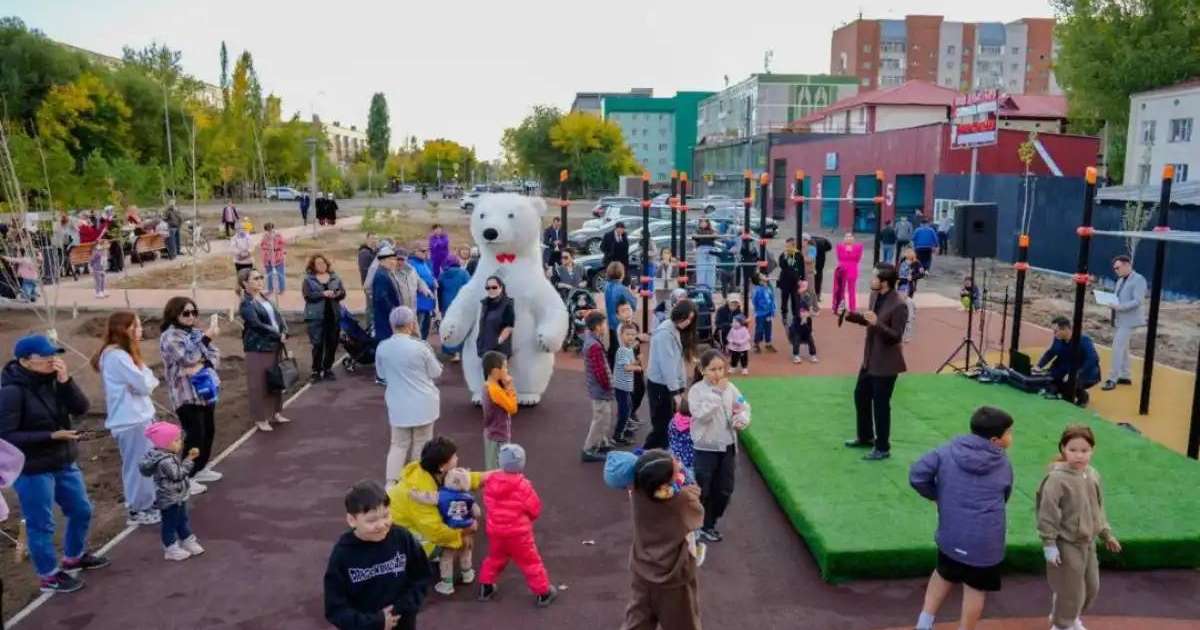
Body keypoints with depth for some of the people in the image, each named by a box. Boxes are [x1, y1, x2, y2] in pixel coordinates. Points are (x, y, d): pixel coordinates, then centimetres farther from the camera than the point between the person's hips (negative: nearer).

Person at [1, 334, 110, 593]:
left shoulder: (51, 380, -1)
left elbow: (80, 408, -7)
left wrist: (65, 381, -19)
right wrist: (51, 436, -24)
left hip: (64, 463, 7)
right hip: (32, 470, -7)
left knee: (81, 511, 19)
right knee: (41, 524, 6)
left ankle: (74, 557, 41)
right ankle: (48, 576, 23)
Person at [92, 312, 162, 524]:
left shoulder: (120, 354, 14)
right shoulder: (117, 356, -19)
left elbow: (142, 382, 12)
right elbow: (144, 385, -20)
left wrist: (146, 380, -9)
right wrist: (149, 379, 1)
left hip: (137, 416, 10)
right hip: (131, 420, -10)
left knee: (138, 464, 18)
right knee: (139, 465, 0)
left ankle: (144, 504, 29)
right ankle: (139, 510, 10)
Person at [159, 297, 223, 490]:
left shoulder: (196, 332, 12)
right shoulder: (169, 337, -10)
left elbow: (215, 354, 7)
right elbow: (188, 359, -21)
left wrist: (202, 364, -14)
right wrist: (206, 338, -25)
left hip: (206, 391, 8)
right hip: (186, 395, -8)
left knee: (209, 431, 14)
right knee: (195, 435, -8)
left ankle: (201, 469, 31)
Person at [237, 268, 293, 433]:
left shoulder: (264, 298, 12)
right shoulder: (246, 304, -13)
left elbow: (278, 315, 10)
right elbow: (257, 324, -21)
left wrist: (284, 332, -8)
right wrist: (278, 335, -16)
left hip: (275, 345, 8)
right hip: (258, 348, -8)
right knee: (259, 384, 0)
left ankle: (276, 412, 29)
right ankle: (260, 418, 10)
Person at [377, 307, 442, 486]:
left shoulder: (382, 348, -6)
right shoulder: (419, 347, -16)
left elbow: (381, 374, 9)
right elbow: (436, 373, -4)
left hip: (398, 405, 3)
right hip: (422, 403, -2)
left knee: (399, 444, 13)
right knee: (421, 445, 11)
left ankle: (390, 483, 1)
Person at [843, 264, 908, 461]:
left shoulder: (898, 305, -24)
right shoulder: (875, 295, 1)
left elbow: (896, 336, -24)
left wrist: (877, 323, -35)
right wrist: (850, 315, 4)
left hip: (885, 363, -9)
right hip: (870, 359, 9)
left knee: (880, 404, 2)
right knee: (860, 395, 20)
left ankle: (882, 448, 18)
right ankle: (865, 437, 39)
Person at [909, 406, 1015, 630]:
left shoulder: (948, 451, -5)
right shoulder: (1004, 465, -4)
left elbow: (917, 475, -11)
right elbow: (1004, 498, 9)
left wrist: (938, 495, 6)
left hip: (951, 534, 3)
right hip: (986, 540, -2)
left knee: (945, 574, 25)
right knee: (976, 588, 15)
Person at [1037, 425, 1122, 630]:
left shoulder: (1093, 475, -1)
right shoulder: (1057, 478, -24)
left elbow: (1098, 508, 14)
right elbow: (1048, 514, -20)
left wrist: (1106, 534, 17)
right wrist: (1049, 545, -18)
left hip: (1088, 543, 7)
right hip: (1066, 545, -7)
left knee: (1091, 586, 21)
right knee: (1070, 590, 4)